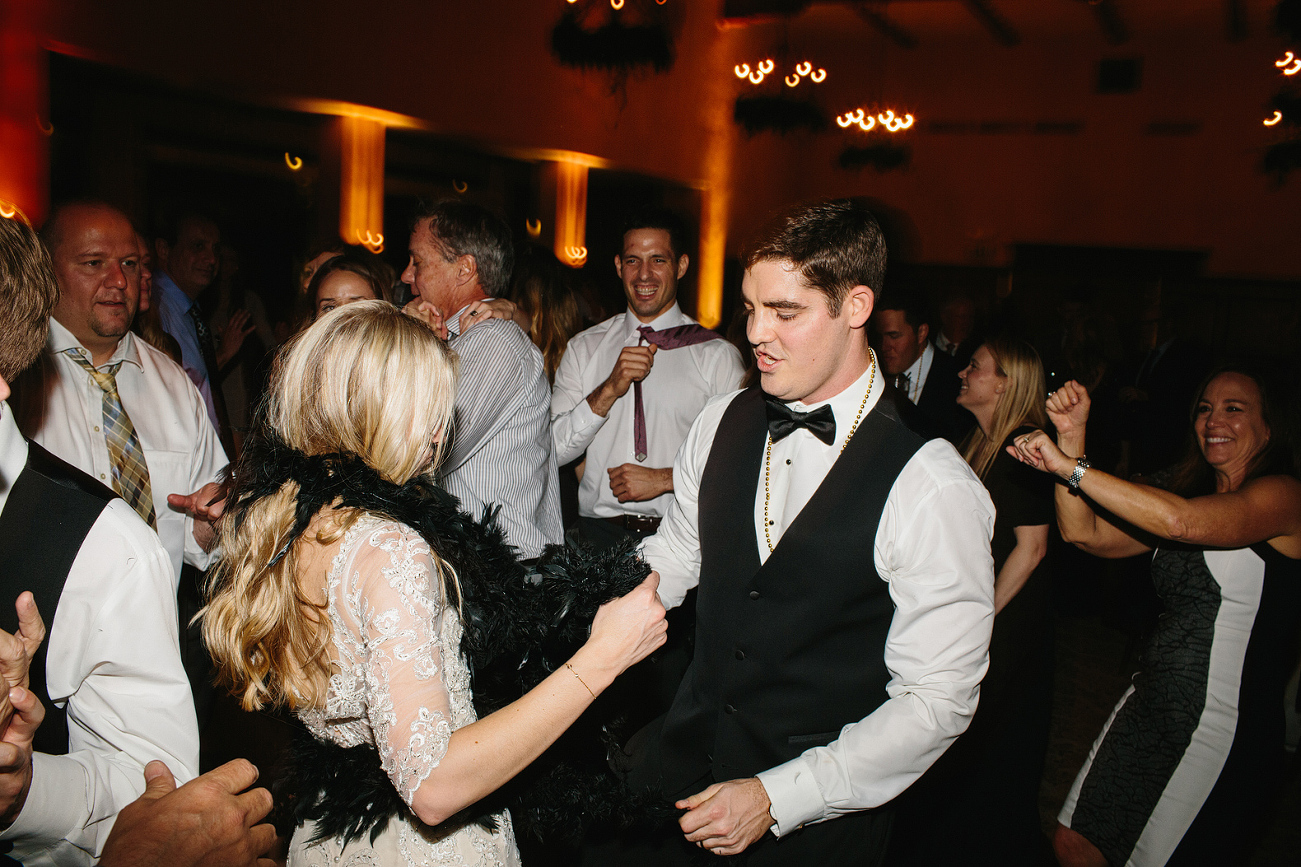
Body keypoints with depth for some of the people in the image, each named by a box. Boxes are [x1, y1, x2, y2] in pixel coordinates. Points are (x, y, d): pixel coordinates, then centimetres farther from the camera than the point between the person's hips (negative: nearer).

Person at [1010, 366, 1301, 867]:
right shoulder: (1184, 490, 12)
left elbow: (1180, 520, -31)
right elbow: (1084, 532, 0)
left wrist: (1069, 465, -29)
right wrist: (1071, 437, -9)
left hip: (1224, 726, -7)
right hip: (1149, 704, 7)